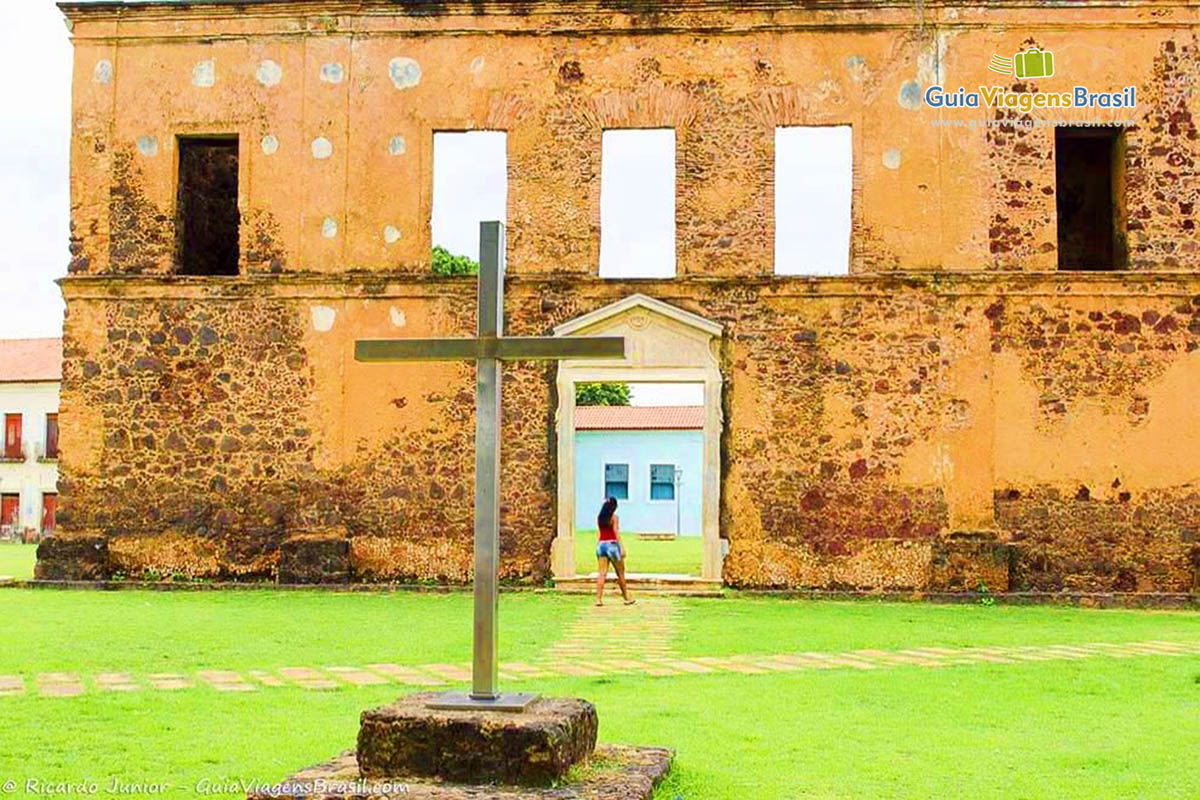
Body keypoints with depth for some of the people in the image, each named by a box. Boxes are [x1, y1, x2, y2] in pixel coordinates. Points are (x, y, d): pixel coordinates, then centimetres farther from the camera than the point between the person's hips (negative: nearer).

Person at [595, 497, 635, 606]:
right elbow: (616, 533, -12)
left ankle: (598, 599, -10)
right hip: (612, 544, -4)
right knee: (620, 573, 9)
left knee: (601, 573, 0)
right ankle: (626, 598, 19)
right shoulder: (614, 517, -7)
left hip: (601, 544, 5)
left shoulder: (599, 518, 8)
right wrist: (622, 549, -13)